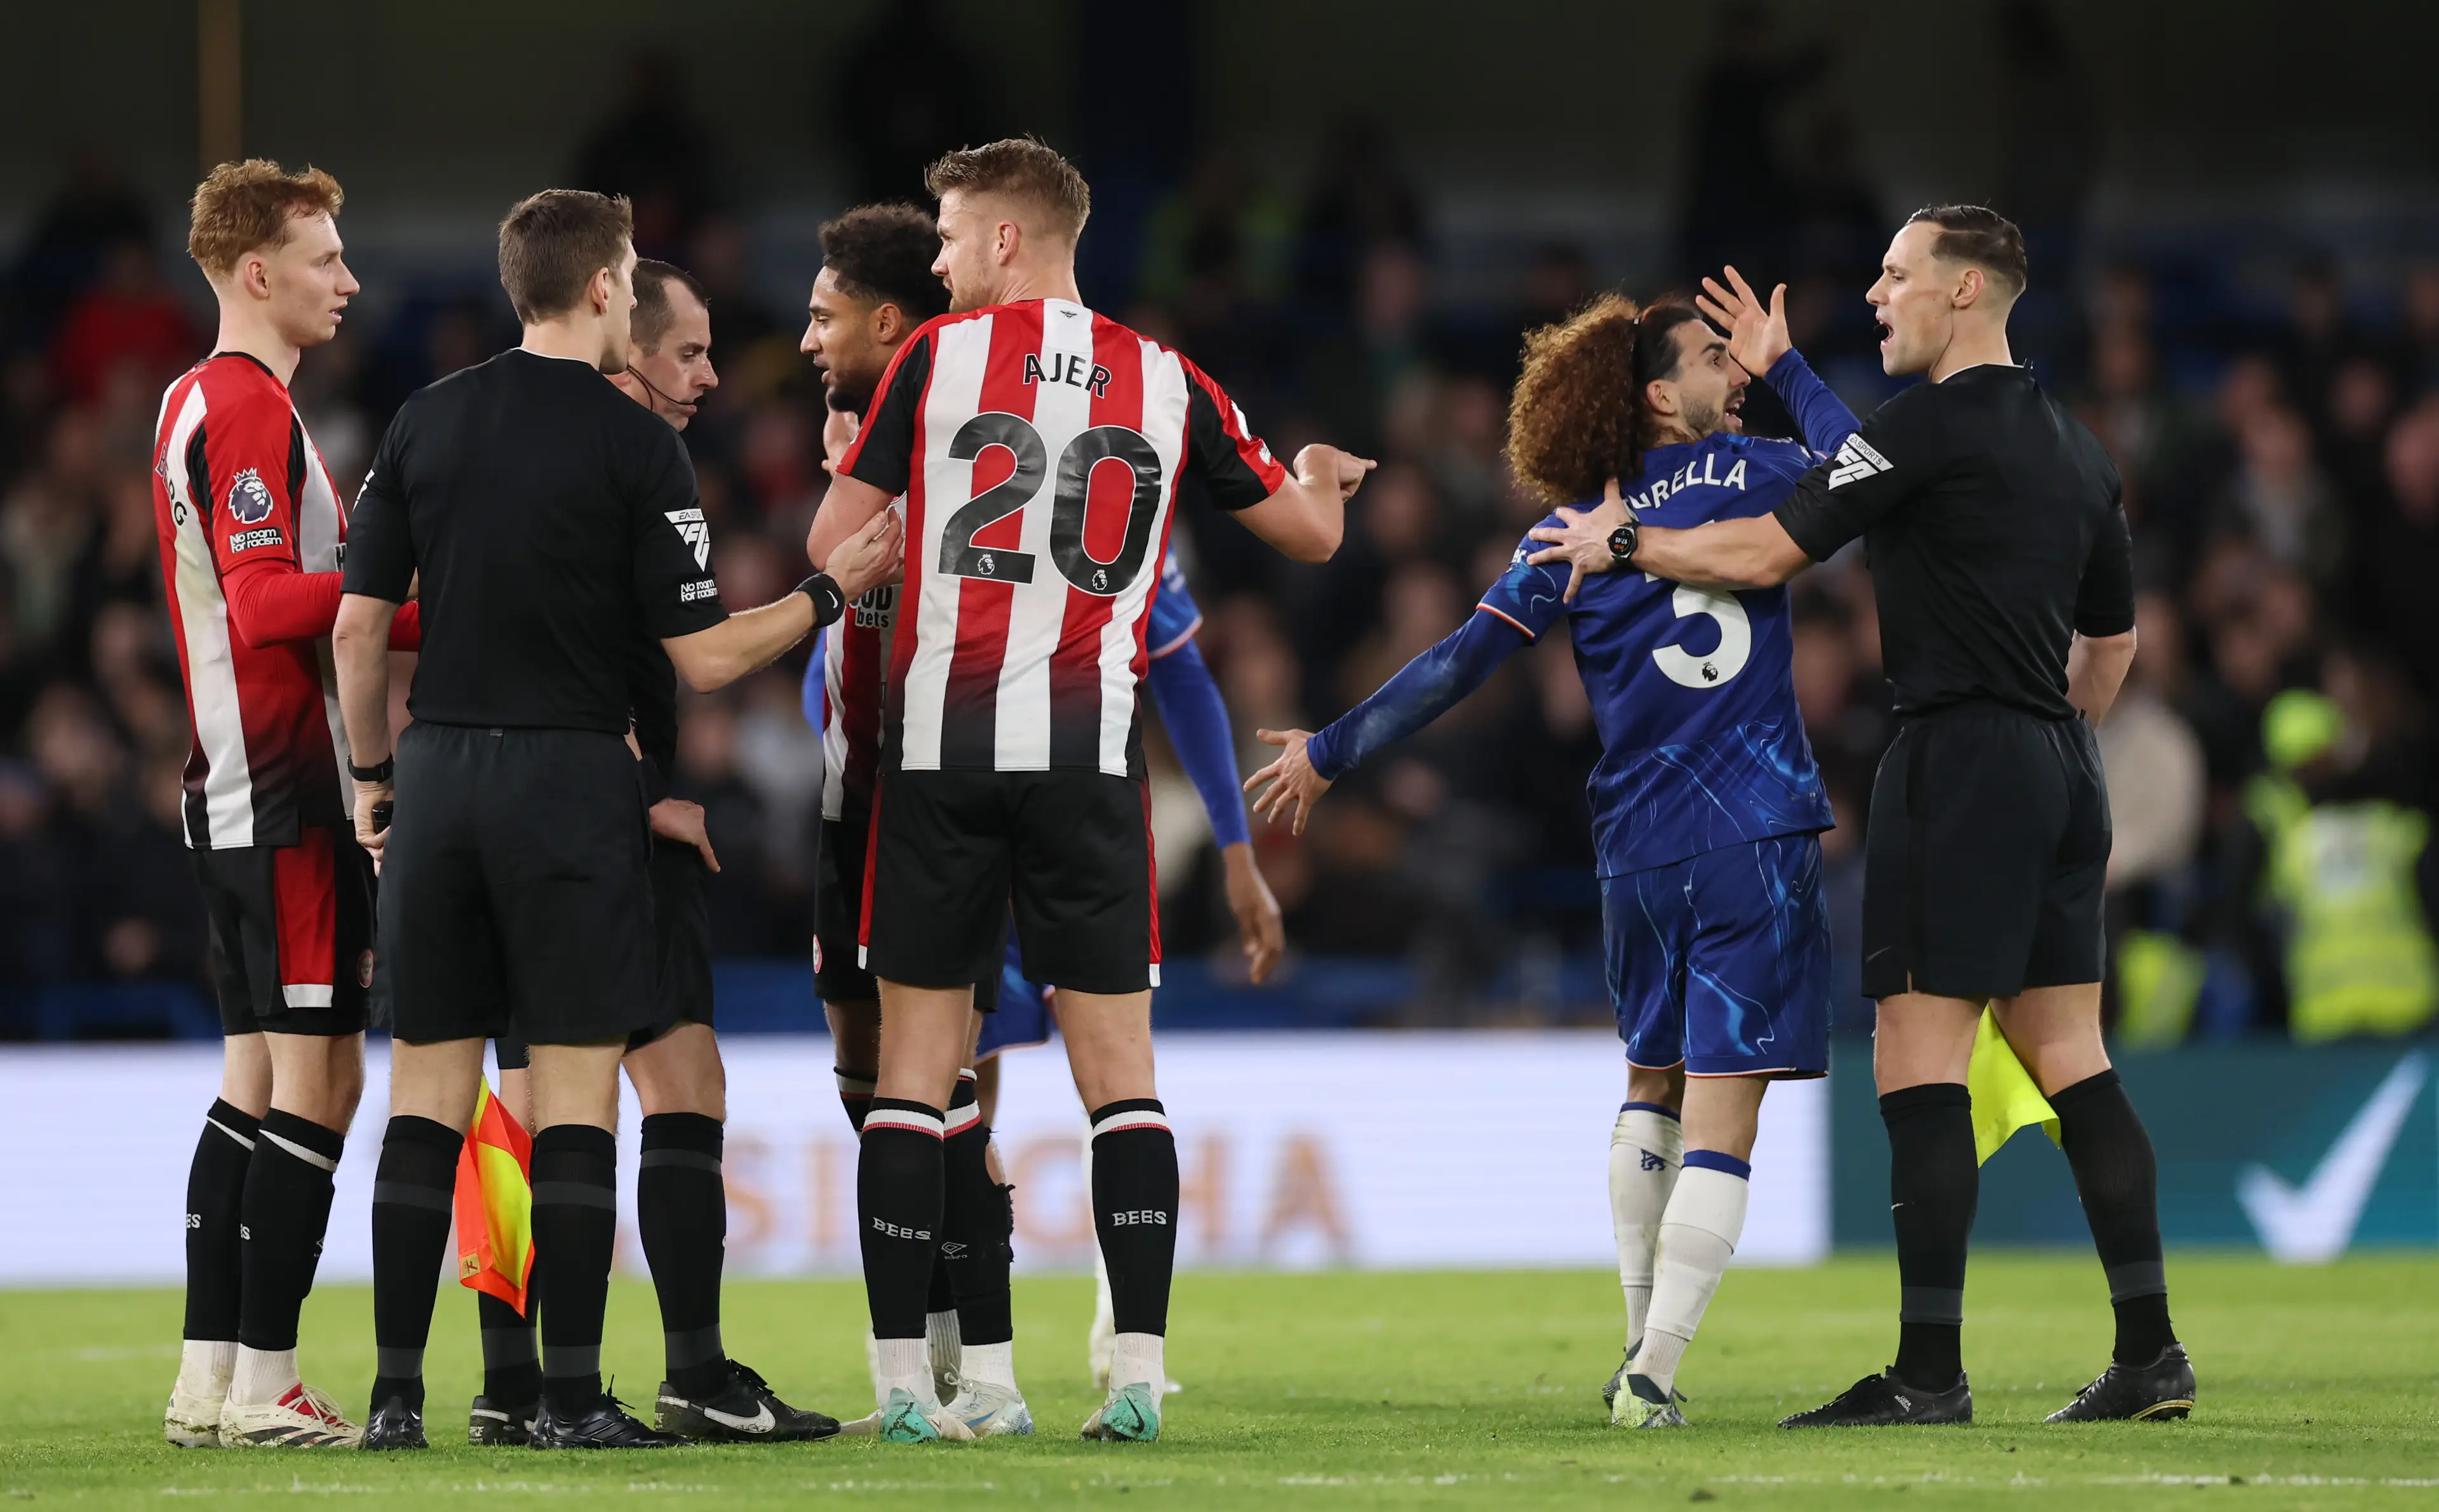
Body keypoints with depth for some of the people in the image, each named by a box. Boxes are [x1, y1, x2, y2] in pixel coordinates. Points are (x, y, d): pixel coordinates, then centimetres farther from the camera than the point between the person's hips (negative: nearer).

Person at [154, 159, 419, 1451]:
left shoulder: (197, 403, 18)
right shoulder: (251, 410, -13)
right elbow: (268, 603, -21)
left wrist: (394, 607, 9)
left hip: (237, 791, 10)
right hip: (288, 793, -10)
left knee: (258, 1077, 12)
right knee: (317, 1078, -8)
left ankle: (209, 1380, 12)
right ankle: (261, 1383, -8)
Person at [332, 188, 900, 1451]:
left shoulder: (424, 423, 6)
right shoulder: (634, 446, -7)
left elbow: (358, 625, 7)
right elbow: (705, 657, -7)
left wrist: (373, 774, 18)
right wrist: (835, 590, 4)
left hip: (436, 775, 4)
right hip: (568, 779, -4)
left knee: (429, 1086, 7)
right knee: (575, 1088, -1)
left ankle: (395, 1391, 4)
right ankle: (572, 1395, -4)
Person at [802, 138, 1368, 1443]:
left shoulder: (937, 356, 1)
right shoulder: (1165, 384, 8)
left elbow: (831, 543, 3)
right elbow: (1309, 532, 17)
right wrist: (1319, 479, 40)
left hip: (939, 736, -1)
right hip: (1090, 747, 1)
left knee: (916, 1060, 3)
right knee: (1117, 1060, 5)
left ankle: (902, 1374, 1)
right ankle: (1139, 1371, -2)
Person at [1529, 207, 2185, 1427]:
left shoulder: (1930, 425, -10)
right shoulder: (2073, 448, 16)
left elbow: (1765, 555, -8)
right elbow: (2111, 638, 23)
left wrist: (1622, 540, 6)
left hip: (1959, 761, -8)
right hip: (2057, 770, 8)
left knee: (1918, 1059, -8)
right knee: (2070, 1062, 9)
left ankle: (1929, 1371, -12)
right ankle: (2149, 1351, 4)